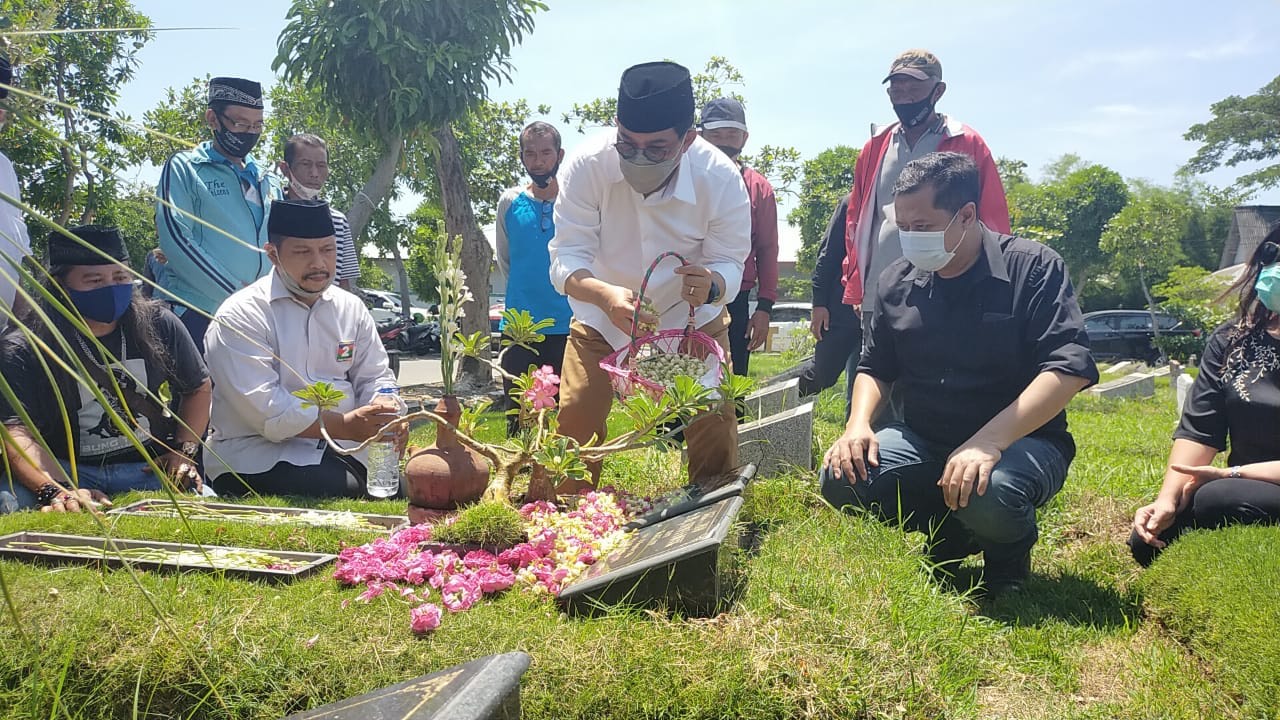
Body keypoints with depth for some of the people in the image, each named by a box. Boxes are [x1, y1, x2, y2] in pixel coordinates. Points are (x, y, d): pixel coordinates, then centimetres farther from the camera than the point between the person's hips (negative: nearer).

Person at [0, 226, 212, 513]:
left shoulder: (158, 325, 2)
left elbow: (197, 388, 17)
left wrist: (184, 450, 2)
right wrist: (56, 490, -41)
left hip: (147, 468, 3)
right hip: (63, 471, -3)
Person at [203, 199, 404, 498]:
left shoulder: (351, 308, 10)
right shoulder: (240, 316, -10)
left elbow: (374, 376, 11)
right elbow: (264, 409, -19)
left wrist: (388, 417, -13)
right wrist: (347, 426, -25)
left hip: (338, 450, 6)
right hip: (255, 458, -6)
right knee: (350, 492, -29)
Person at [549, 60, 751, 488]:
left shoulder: (721, 179, -25)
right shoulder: (586, 165, -27)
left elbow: (729, 263, -19)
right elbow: (566, 257, -28)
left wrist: (712, 285, -45)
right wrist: (606, 295, -50)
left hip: (692, 319, 0)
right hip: (603, 318, 0)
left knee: (713, 420, -4)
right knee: (574, 421, -6)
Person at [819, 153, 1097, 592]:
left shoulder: (1033, 268, -11)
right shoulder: (898, 281, 4)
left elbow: (1069, 368, -21)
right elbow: (875, 368, 14)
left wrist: (988, 441, -33)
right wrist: (858, 423, -9)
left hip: (1020, 441, -4)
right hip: (924, 442, 5)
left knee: (990, 497, -38)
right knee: (840, 480, -19)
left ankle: (1009, 554, 2)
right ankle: (949, 533, 7)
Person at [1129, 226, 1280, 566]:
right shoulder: (1232, 340, 6)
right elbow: (1197, 430, -4)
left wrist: (1231, 474, -21)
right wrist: (1168, 499, -18)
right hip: (1245, 488, 4)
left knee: (1217, 499, -31)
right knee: (1149, 540, -16)